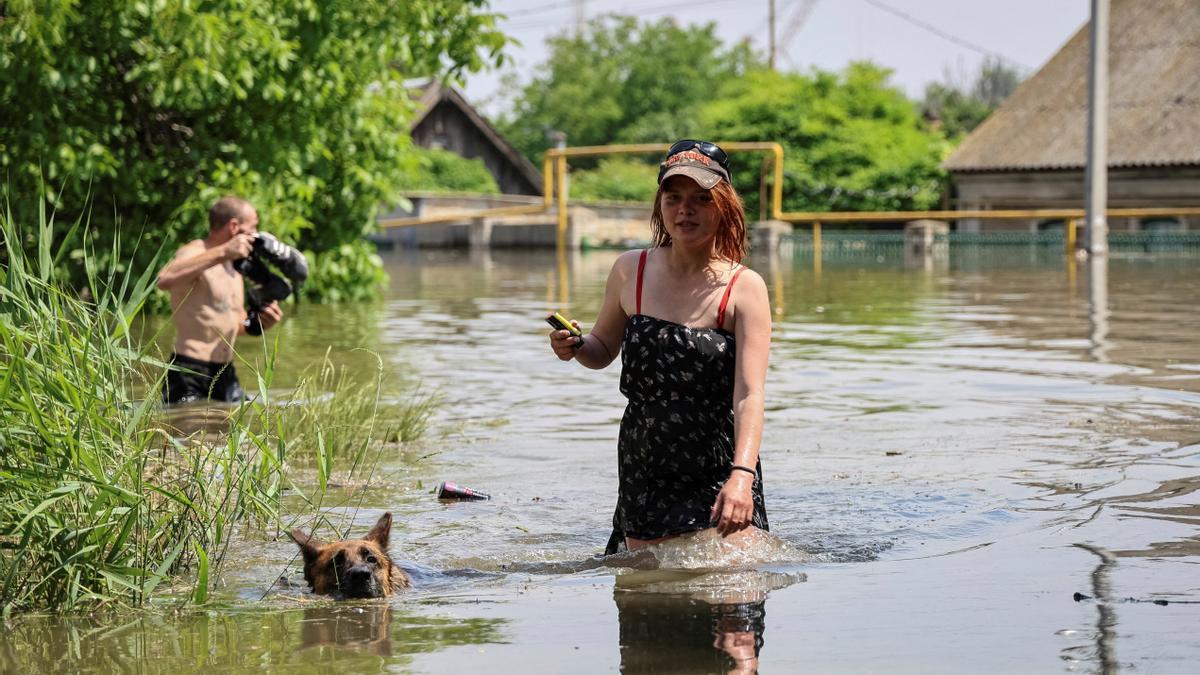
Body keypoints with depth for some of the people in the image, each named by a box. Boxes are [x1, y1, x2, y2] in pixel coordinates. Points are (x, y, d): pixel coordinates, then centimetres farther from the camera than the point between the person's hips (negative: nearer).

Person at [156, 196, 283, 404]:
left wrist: (260, 321, 5)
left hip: (226, 373, 9)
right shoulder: (195, 253, -11)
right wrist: (222, 252, -36)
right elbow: (164, 280, -35)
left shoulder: (234, 266, 17)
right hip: (189, 374, -9)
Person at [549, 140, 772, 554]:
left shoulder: (744, 289, -10)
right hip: (644, 472, 3)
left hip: (720, 472, -3)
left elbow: (749, 394, -20)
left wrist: (741, 475, -35)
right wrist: (575, 348, -7)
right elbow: (603, 350, 17)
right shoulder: (630, 272, 0)